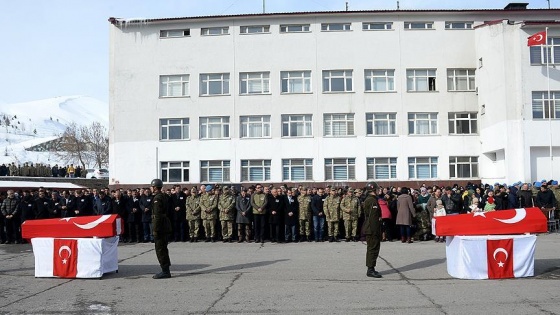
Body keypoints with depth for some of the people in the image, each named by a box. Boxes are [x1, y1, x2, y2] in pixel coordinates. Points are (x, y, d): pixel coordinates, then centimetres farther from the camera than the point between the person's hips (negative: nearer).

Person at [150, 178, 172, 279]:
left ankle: (165, 271, -2)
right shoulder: (164, 196, 14)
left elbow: (157, 215, -21)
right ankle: (166, 270, 24)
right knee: (163, 249, 17)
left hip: (160, 226, -10)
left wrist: (155, 229, -20)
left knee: (160, 249, -4)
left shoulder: (157, 198, -16)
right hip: (165, 226, 10)